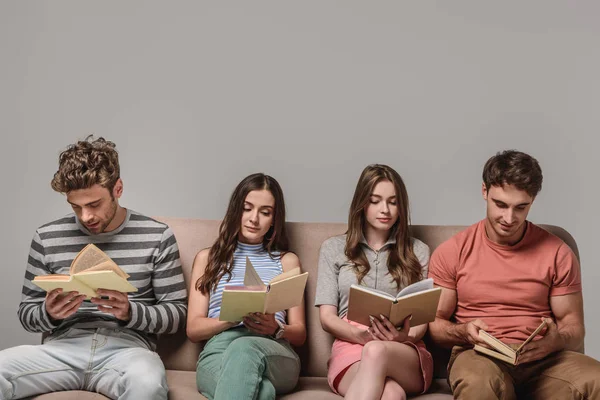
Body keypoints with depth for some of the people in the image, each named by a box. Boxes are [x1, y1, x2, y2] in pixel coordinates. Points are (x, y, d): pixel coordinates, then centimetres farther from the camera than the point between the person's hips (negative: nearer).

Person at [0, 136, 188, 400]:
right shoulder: (47, 238, 8)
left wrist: (130, 312, -14)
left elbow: (177, 312, 5)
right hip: (63, 347, 2)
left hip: (127, 346, -2)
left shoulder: (157, 236, 4)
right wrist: (49, 313, -10)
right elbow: (26, 312, 14)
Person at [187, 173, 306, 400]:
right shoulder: (208, 257, 22)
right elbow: (194, 329, 12)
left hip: (275, 354, 1)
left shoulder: (287, 260, 23)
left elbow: (300, 333, 17)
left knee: (244, 349, -42)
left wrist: (276, 328, -9)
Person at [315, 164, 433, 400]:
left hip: (406, 355, 1)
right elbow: (327, 317, 8)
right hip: (350, 346, -1)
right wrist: (363, 335, -15)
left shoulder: (418, 251, 16)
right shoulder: (333, 248, 15)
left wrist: (404, 337, -17)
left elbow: (421, 319, 9)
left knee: (376, 352, -40)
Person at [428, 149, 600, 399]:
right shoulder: (451, 253, 4)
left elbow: (573, 324, 10)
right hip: (478, 356, -2)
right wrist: (463, 332, -16)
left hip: (541, 358, 2)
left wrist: (556, 340, -15)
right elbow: (435, 324, 8)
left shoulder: (557, 254, 5)